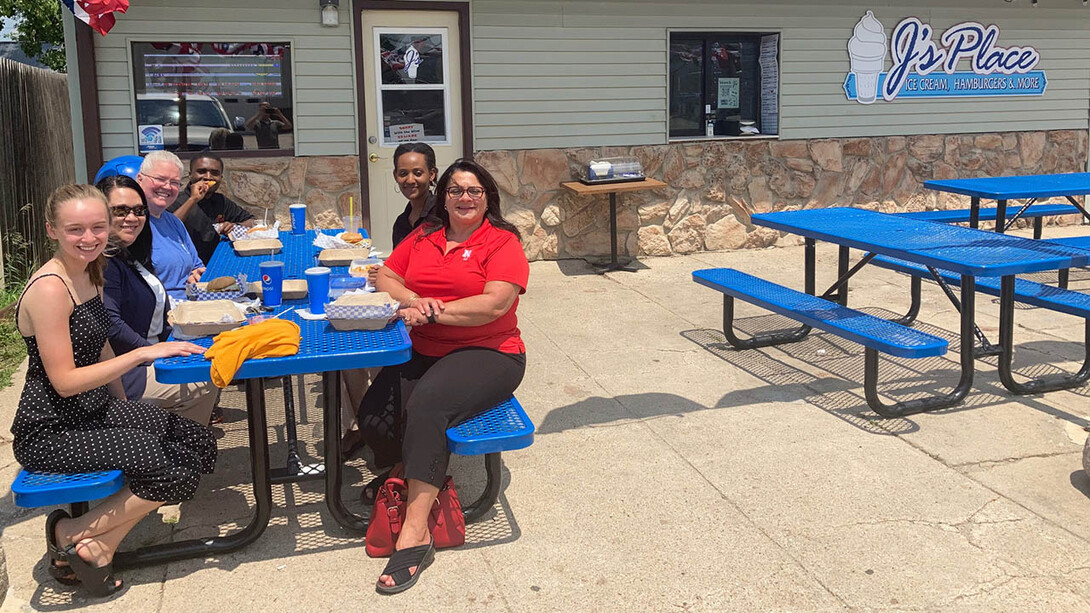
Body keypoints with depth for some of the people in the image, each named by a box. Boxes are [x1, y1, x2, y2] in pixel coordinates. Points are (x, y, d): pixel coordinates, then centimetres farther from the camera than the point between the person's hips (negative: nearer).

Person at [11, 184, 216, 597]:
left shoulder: (89, 275, 7)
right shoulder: (49, 288, -21)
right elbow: (65, 381, -23)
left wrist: (125, 406, 15)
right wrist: (143, 353, -25)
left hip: (97, 410, 9)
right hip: (51, 432, -9)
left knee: (199, 446, -2)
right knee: (176, 470, -18)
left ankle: (99, 547, 3)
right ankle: (73, 533, 1)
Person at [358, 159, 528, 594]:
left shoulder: (502, 242, -3)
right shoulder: (424, 237, 15)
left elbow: (496, 304, -16)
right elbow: (385, 277, 15)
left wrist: (432, 312, -16)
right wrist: (413, 301, -8)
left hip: (486, 353, -5)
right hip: (422, 351, 5)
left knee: (426, 404, -33)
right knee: (373, 416, -21)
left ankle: (415, 534, -30)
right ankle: (399, 475, 11)